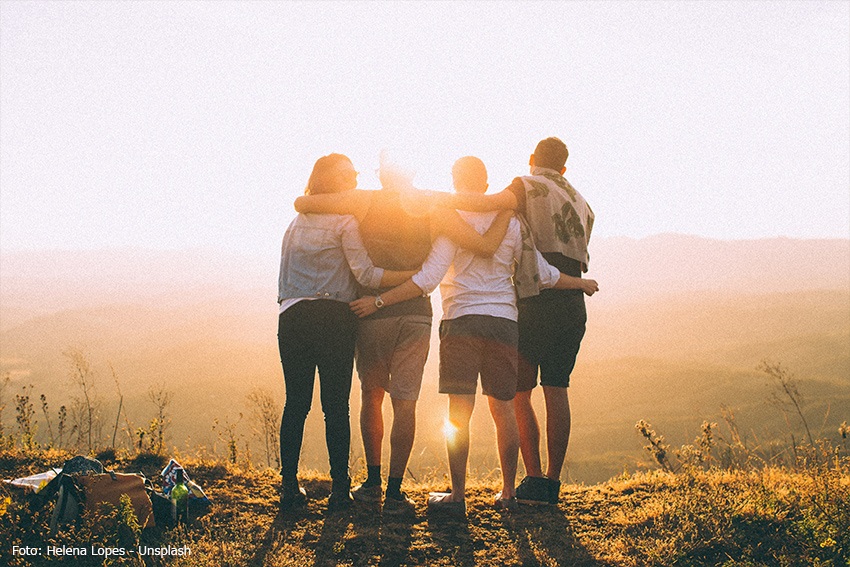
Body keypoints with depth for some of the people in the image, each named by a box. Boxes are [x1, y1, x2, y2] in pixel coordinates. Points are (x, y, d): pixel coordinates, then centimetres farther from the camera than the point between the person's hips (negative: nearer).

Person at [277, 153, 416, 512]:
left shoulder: (296, 222, 19)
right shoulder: (344, 222, -1)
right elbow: (365, 273, -9)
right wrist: (417, 276, -8)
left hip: (292, 317, 5)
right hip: (333, 318, -5)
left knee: (296, 403, 6)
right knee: (336, 405, -1)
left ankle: (289, 486, 6)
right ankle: (339, 489, 0)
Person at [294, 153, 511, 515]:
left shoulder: (365, 202, -2)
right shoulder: (434, 210, 1)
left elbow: (302, 204, -5)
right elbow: (486, 246, -4)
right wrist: (507, 208, 10)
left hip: (372, 312, 0)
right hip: (416, 314, 0)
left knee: (371, 394, 16)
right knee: (405, 402, 2)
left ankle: (373, 482, 18)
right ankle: (394, 493, -1)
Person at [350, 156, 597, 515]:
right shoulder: (510, 222, 9)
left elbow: (427, 279, -12)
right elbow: (543, 274, 13)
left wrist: (379, 301, -10)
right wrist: (582, 284, 31)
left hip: (462, 321, -4)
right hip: (504, 322, 4)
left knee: (459, 412, -3)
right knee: (503, 409, 10)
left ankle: (457, 495, -3)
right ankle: (508, 493, 15)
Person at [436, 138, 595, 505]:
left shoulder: (528, 187, -1)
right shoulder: (581, 204, 20)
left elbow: (492, 202, -23)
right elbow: (577, 257, 15)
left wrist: (439, 198, -21)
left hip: (537, 304, -6)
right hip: (573, 306, 6)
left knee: (517, 392, 1)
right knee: (557, 391, 8)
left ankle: (534, 479, -4)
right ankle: (553, 481, 8)